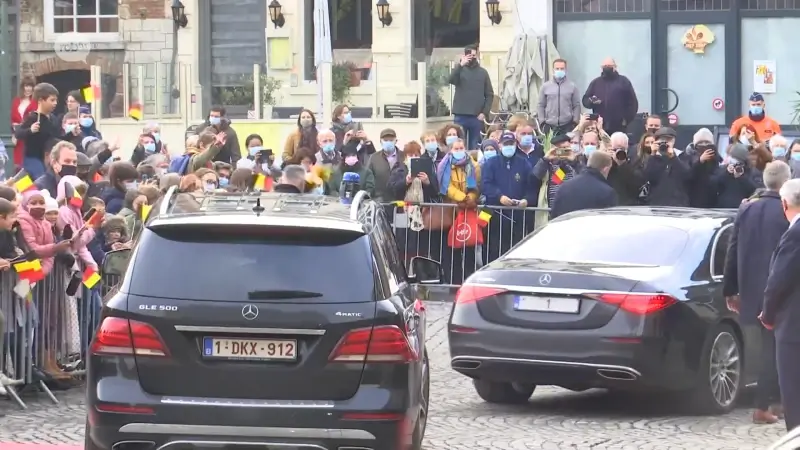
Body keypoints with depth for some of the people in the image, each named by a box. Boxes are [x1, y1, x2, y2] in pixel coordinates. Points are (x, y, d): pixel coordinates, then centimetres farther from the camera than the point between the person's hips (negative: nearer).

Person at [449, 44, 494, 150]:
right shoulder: (460, 70, 5)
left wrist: (484, 113, -4)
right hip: (461, 116, -1)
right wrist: (461, 65, -27)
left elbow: (489, 94, 6)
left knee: (474, 147, 6)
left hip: (477, 117, 1)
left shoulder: (483, 72, 8)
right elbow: (451, 80, -17)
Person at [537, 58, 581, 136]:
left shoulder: (572, 86, 4)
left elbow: (577, 105, 4)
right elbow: (541, 105, 9)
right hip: (549, 125, 1)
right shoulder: (545, 86, 6)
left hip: (567, 126, -1)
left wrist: (575, 122, -4)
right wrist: (542, 121, 0)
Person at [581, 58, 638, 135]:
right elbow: (585, 100, 13)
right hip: (599, 126, 2)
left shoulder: (623, 81, 7)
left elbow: (632, 102, 4)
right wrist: (591, 101, -10)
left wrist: (627, 119, -5)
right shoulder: (595, 82, 15)